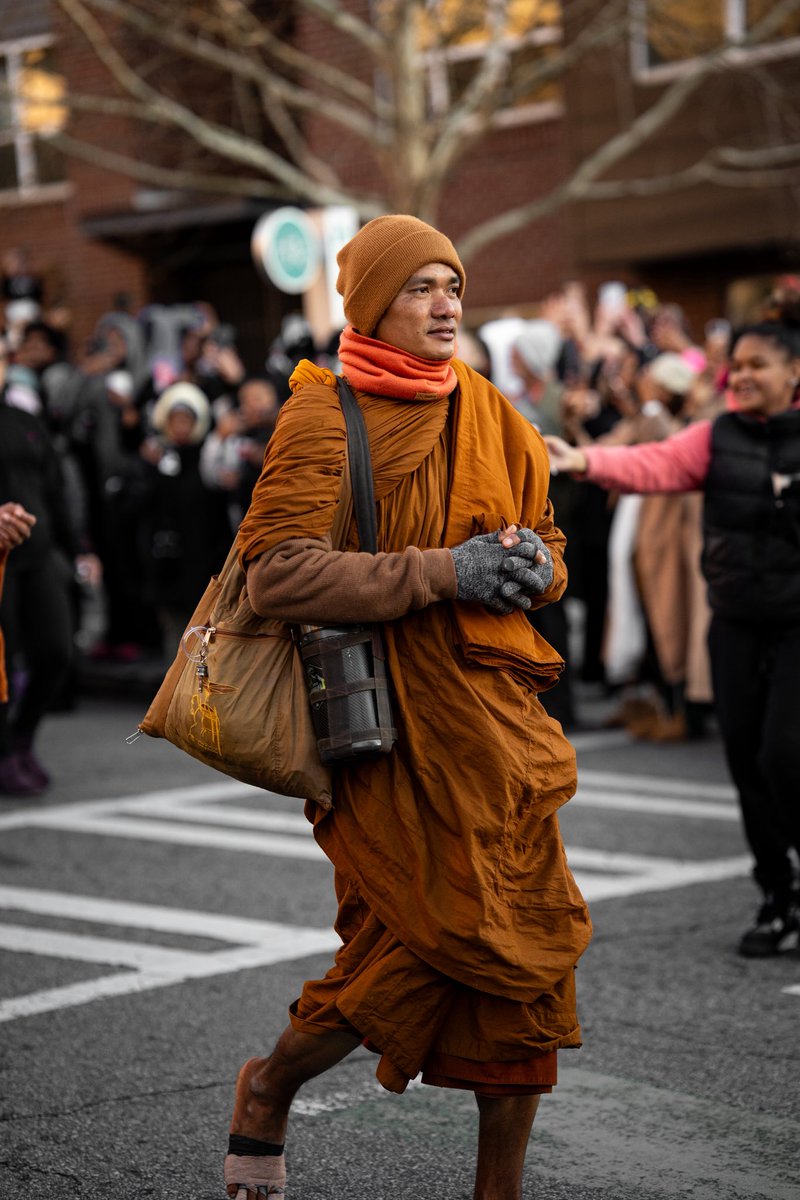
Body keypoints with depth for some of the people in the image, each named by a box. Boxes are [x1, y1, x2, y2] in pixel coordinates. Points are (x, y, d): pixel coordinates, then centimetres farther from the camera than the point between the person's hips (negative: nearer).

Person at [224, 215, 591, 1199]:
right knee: (430, 935, -8)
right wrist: (440, 572, -19)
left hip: (496, 712, 6)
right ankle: (267, 1093, 20)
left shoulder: (487, 411, 13)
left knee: (524, 949, 3)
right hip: (393, 722, -6)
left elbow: (544, 536, 21)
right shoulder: (324, 415, -6)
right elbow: (276, 570, -16)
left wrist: (533, 562, -4)